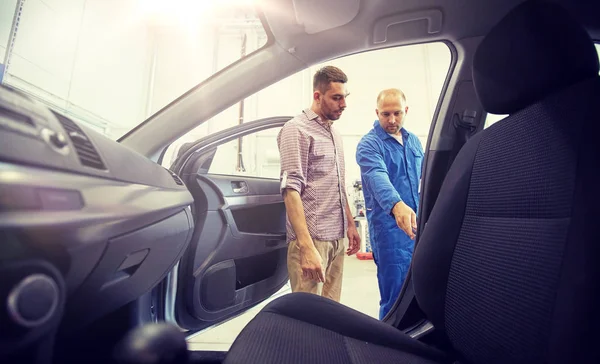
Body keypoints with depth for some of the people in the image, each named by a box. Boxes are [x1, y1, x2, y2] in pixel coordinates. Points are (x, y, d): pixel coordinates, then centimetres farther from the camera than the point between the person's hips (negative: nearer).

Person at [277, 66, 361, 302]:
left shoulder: (335, 133, 17)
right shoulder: (296, 130, -8)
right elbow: (291, 190, -17)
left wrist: (350, 223, 19)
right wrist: (307, 247, -22)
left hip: (337, 238, 7)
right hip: (311, 239, -7)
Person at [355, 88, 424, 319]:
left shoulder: (413, 141, 11)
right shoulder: (369, 145, -11)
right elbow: (378, 177, -31)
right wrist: (397, 205, -48)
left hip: (420, 226, 7)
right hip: (390, 230, -7)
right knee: (395, 299, -1)